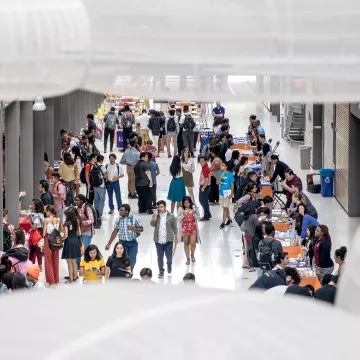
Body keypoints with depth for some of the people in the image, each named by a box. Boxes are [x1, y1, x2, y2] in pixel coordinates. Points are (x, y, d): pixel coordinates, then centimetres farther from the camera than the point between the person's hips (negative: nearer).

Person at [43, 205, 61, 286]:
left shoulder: (47, 220, -13)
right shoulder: (58, 220, -1)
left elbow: (44, 234, -12)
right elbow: (60, 231, 5)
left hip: (48, 240, -4)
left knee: (48, 261, 4)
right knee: (55, 260, 14)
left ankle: (51, 280, 3)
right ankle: (56, 279, 19)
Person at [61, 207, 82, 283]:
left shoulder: (67, 223, -16)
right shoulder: (76, 222, 3)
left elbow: (66, 236, -18)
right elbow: (79, 233, 7)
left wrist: (61, 239, 0)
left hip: (69, 243, -7)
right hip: (76, 241, 7)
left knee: (69, 262, 2)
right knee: (74, 261, 18)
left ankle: (71, 279, 5)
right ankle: (75, 277, 24)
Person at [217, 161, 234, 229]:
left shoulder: (229, 174, -11)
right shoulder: (220, 173, 4)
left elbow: (232, 184, -8)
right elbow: (217, 182, 1)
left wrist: (231, 193, -11)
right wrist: (221, 177, -16)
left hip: (227, 192, -6)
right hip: (221, 192, 6)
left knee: (225, 208, -7)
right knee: (225, 207, 16)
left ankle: (223, 222, -6)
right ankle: (229, 219, 32)